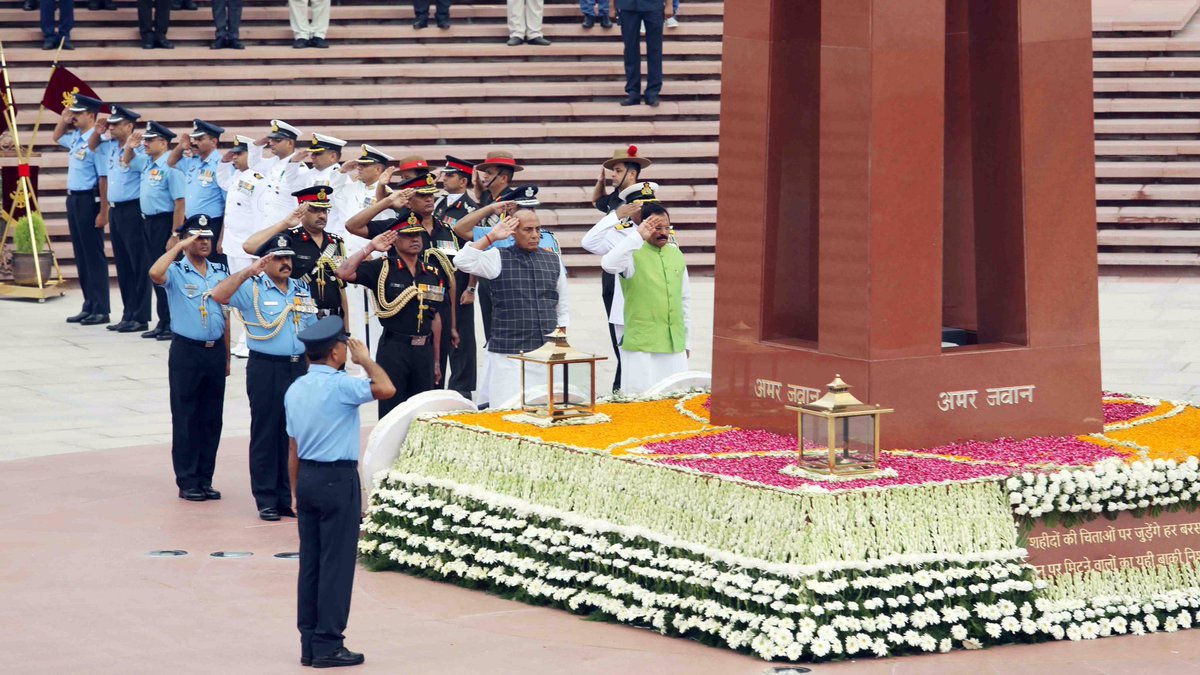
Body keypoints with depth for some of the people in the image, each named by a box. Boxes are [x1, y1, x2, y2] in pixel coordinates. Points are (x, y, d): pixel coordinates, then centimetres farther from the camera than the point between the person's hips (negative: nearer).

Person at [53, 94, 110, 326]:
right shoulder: (75, 137, 10)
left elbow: (104, 178, -19)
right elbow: (57, 137, 34)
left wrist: (103, 211, -21)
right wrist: (63, 120, 14)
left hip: (89, 200, -9)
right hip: (73, 199, 9)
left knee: (94, 255, -4)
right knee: (81, 255, 12)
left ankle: (100, 310, 1)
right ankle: (88, 307, 19)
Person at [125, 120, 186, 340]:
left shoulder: (170, 167, -17)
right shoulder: (147, 162, 10)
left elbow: (179, 204, -20)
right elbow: (127, 161, 33)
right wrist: (130, 147, 10)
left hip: (165, 223, -9)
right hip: (148, 222, 9)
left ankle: (174, 325, 2)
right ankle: (163, 322, 20)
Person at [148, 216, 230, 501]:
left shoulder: (220, 272, 10)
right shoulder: (176, 272, -6)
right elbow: (155, 274, -31)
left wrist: (226, 357, 14)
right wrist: (179, 247, -22)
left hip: (215, 351, 5)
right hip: (186, 350, -5)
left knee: (212, 418, 8)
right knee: (185, 418, 0)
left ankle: (205, 478, 17)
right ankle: (187, 481, 6)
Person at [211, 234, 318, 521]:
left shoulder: (302, 290, 13)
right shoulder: (252, 289, -4)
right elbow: (219, 295, -21)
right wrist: (248, 272, -27)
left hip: (299, 367, 5)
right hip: (265, 368, -5)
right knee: (265, 435, 1)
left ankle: (289, 497, 16)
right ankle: (266, 500, 7)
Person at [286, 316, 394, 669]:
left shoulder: (295, 389, 10)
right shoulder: (340, 385, -14)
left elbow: (293, 448, 14)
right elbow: (386, 389, -21)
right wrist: (365, 359, -4)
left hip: (307, 477, 8)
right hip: (338, 480, -8)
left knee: (310, 562, 10)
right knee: (337, 563, -3)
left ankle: (309, 644, 13)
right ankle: (328, 645, -2)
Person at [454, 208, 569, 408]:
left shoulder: (553, 260, 13)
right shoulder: (499, 258, 2)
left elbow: (562, 309, 18)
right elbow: (463, 261, -13)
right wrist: (491, 237, -9)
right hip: (509, 355, -3)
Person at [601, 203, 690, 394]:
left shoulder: (676, 254, 13)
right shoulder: (634, 254, -5)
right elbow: (609, 264, -28)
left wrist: (686, 341, 19)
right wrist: (638, 236, -25)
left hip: (675, 346, 5)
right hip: (641, 347, -5)